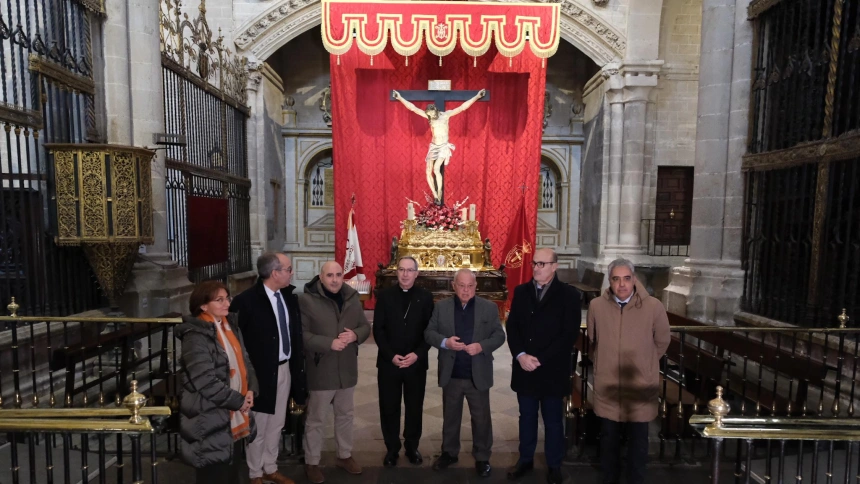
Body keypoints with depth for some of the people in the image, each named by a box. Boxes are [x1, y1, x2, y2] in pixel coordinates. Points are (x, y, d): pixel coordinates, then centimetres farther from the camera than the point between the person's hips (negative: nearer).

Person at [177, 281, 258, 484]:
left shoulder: (230, 326, 8)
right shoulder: (196, 335, -16)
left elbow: (244, 361, 13)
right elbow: (205, 381, -21)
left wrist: (250, 389, -3)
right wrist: (238, 400, -15)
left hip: (234, 414, 7)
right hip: (211, 418, -7)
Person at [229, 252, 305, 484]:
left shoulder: (289, 295, 1)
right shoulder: (247, 300, -19)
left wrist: (297, 363, 5)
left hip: (285, 368, 6)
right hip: (262, 371, -6)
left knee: (276, 424, 20)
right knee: (258, 426, 12)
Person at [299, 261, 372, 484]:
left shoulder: (352, 298, 1)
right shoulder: (307, 300, -14)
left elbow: (366, 326, 6)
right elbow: (301, 335, -17)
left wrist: (355, 335, -15)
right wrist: (329, 343, -25)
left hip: (347, 369, 5)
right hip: (320, 371, -5)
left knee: (345, 414, 20)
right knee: (315, 418, 11)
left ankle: (345, 455, 38)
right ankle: (311, 462, 30)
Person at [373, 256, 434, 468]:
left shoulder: (426, 297, 0)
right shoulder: (385, 295, -1)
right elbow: (378, 329, -2)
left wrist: (417, 354, -13)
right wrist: (391, 355, -12)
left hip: (416, 363, 0)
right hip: (388, 362, 0)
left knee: (415, 408, 11)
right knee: (389, 408, 9)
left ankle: (412, 446, 31)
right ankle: (392, 448, 27)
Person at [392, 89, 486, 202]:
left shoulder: (446, 115, -7)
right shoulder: (429, 115, 0)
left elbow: (462, 107, -13)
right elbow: (412, 107, 0)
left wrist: (477, 96, -18)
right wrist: (400, 98, -3)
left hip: (444, 146, -4)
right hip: (433, 146, 4)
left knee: (436, 169, -22)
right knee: (429, 172, -5)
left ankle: (439, 193, -10)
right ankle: (435, 195, 5)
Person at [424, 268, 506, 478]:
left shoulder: (489, 308, -3)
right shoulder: (441, 307, -1)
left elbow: (499, 335, -3)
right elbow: (429, 332, -2)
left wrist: (482, 346, -21)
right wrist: (444, 342, -21)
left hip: (478, 375, -1)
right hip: (451, 374, 1)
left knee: (481, 418, 12)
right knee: (450, 416, 17)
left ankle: (482, 457, 30)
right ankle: (449, 452, 36)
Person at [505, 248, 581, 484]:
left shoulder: (569, 294, -6)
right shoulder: (521, 291, 5)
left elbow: (569, 334, -11)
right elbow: (512, 326, 2)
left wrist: (540, 360, -15)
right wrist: (521, 355, -13)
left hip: (552, 370, -3)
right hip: (524, 368, 3)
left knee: (553, 421, 12)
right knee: (526, 417, 17)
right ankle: (525, 459, 35)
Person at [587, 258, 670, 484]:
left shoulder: (654, 307, -13)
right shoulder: (596, 306, -11)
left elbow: (661, 342, 5)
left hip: (641, 387, -1)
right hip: (607, 386, 1)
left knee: (638, 440, 16)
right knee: (608, 437, 17)